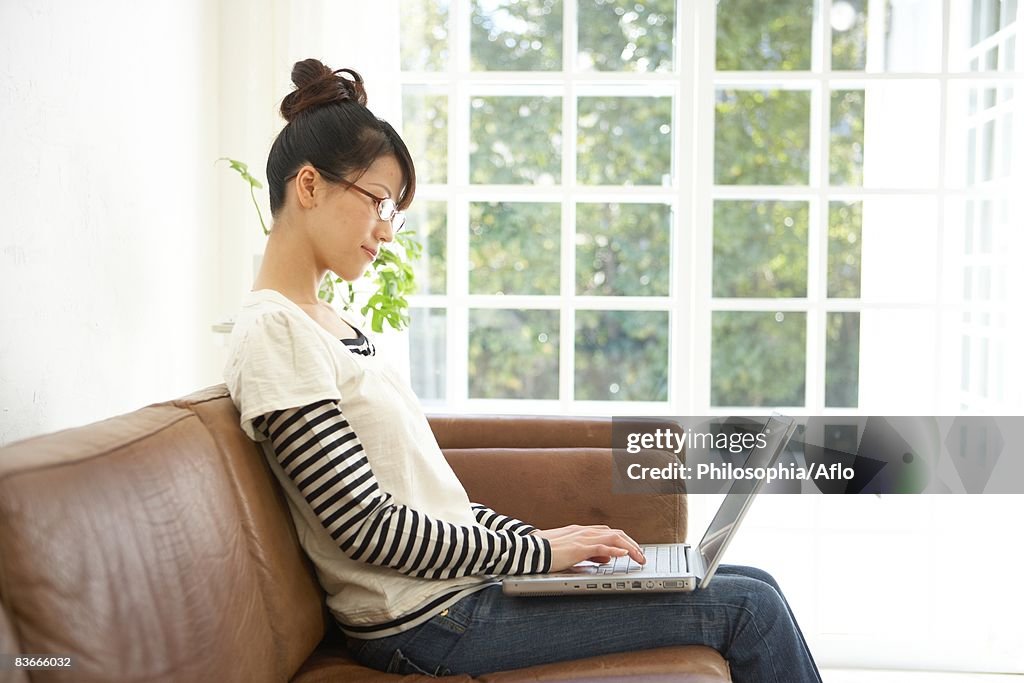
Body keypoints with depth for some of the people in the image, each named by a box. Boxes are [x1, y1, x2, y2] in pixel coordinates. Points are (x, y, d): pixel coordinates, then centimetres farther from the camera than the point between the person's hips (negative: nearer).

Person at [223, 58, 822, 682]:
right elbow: (370, 527, -19)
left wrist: (539, 538, 3)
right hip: (429, 623, -9)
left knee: (755, 587, 7)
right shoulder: (274, 334, -15)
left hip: (458, 577, 9)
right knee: (750, 609, -8)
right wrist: (539, 550, -14)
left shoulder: (335, 326, 14)